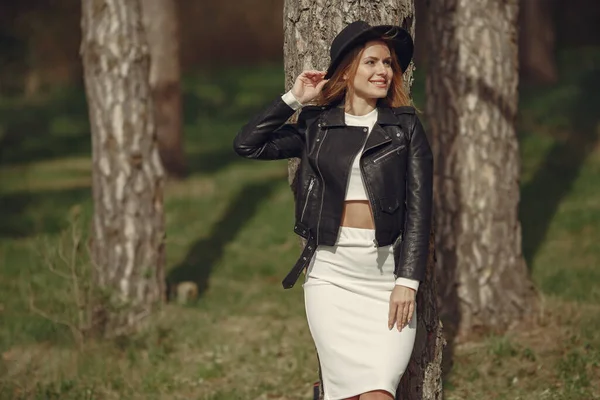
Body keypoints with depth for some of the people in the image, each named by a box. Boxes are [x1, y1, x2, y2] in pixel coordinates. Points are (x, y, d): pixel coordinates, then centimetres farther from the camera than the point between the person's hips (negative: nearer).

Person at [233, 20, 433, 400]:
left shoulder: (405, 126, 6)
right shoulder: (316, 125, 10)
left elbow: (419, 207, 1)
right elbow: (248, 145, 6)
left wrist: (408, 280, -8)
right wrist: (294, 98, 5)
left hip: (387, 268, -1)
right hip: (331, 269, 1)